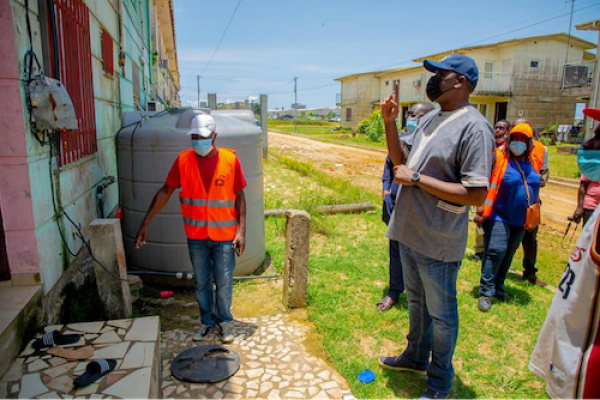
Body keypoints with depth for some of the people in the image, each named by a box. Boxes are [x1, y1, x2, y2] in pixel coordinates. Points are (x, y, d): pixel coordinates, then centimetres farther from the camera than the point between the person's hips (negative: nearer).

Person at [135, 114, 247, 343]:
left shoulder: (230, 159, -9)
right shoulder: (184, 159, -5)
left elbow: (239, 196, -4)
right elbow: (165, 191, 1)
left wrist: (242, 230, -9)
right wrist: (145, 223, -2)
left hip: (224, 234, -2)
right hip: (196, 234, 2)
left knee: (224, 282, 10)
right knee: (201, 281, 16)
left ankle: (224, 320, 33)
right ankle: (207, 320, 36)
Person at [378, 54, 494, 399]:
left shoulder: (474, 127, -19)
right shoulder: (430, 119, 9)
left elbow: (477, 194, -26)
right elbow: (402, 161, 15)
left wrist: (416, 179, -23)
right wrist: (390, 124, 2)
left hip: (438, 242, -8)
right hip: (409, 232, 9)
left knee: (441, 313, 11)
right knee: (417, 301, 25)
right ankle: (417, 357, 49)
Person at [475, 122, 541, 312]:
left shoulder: (530, 163, 10)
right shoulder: (499, 158, -9)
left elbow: (534, 190, 21)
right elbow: (487, 185, -13)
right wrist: (483, 211, -17)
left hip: (520, 219, 7)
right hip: (499, 216, -6)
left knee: (508, 254, 13)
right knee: (496, 251, -13)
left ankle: (497, 287, 27)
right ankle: (486, 292, -4)